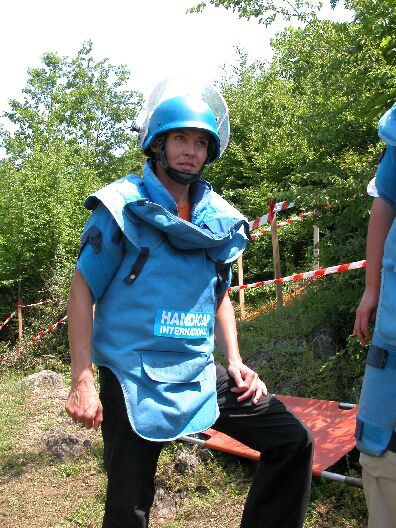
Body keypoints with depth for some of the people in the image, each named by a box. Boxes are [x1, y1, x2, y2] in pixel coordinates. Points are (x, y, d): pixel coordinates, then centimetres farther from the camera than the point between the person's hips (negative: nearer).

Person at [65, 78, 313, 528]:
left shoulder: (219, 220, 6)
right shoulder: (123, 208, -8)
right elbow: (82, 290, -8)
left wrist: (234, 362, 6)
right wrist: (82, 381, -14)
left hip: (200, 374, 5)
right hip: (134, 380, -5)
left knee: (293, 441, 5)